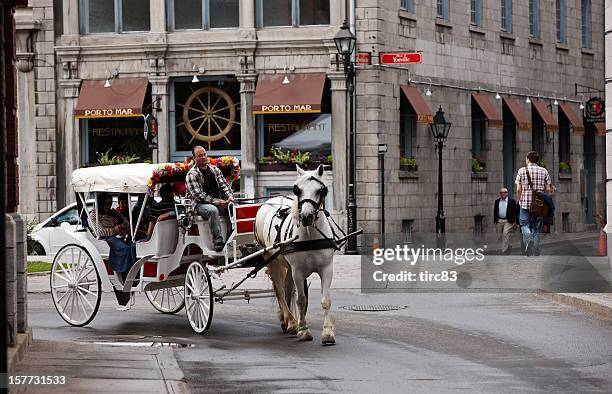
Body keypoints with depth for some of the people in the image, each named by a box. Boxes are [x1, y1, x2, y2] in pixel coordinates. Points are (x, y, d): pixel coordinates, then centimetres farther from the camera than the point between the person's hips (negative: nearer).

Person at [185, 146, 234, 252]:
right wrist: (216, 202, -18)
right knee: (213, 210, -38)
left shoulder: (214, 170, 18)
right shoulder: (192, 174, -2)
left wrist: (230, 196, -6)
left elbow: (224, 185, 16)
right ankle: (218, 242, -42)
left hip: (219, 202, 6)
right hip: (200, 204, -6)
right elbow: (198, 194, -11)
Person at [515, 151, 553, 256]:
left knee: (524, 224, 11)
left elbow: (518, 189, -4)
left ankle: (528, 239, -21)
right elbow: (548, 190, 1)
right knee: (537, 227, 9)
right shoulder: (543, 171, 4)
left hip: (525, 202, -2)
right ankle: (536, 254, 8)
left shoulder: (522, 170, 0)